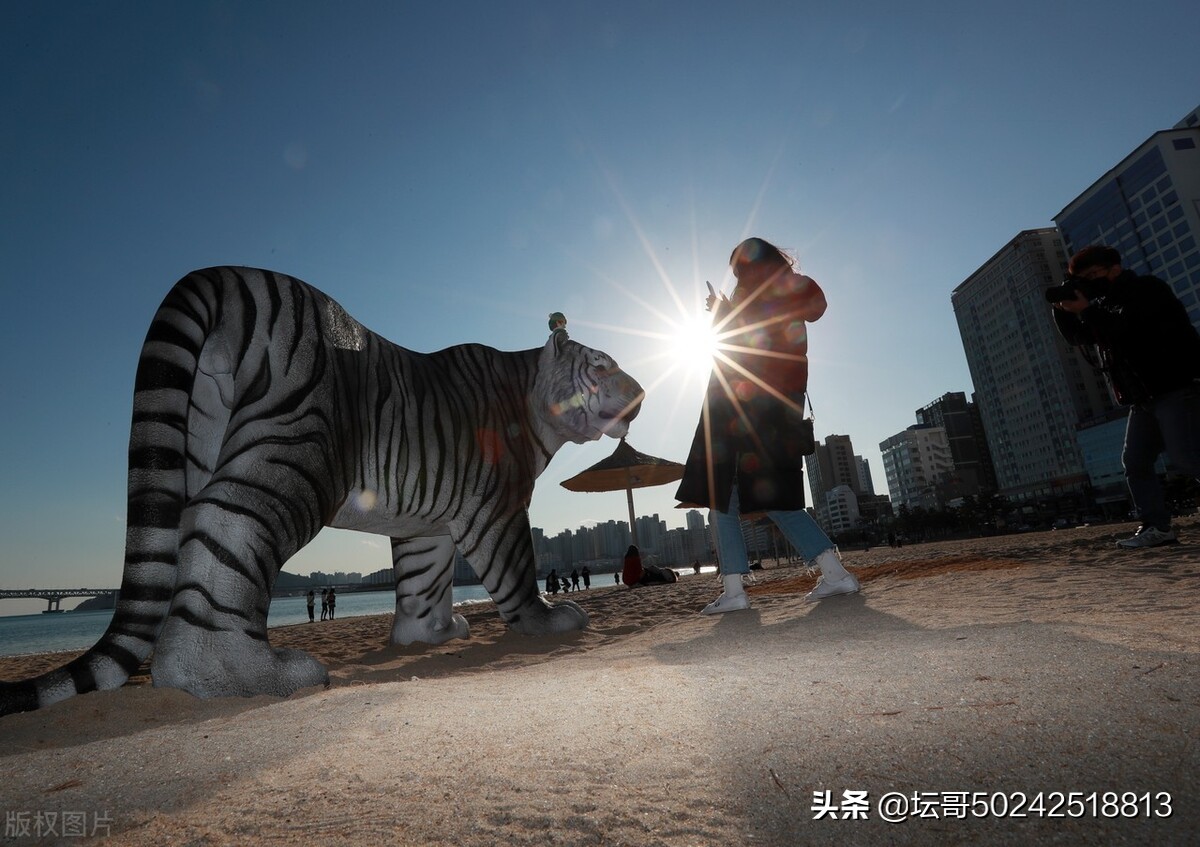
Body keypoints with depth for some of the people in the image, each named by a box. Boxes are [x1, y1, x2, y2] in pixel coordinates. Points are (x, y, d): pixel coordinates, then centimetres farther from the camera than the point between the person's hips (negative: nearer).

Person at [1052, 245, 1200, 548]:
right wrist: (1063, 311, -6)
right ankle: (1157, 527, 3)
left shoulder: (1147, 289, -5)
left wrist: (1086, 311, -21)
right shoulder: (1106, 303, 17)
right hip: (1145, 398, 9)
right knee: (1135, 462, 2)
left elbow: (1128, 330, -20)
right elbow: (1078, 337, 10)